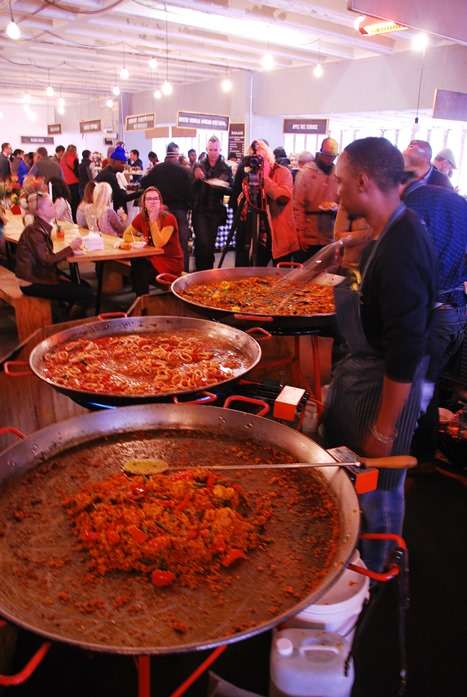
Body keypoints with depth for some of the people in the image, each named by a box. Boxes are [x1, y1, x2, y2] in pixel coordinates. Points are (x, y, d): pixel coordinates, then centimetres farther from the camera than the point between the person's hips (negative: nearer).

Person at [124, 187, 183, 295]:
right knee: (135, 262, -24)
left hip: (171, 262, -5)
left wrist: (153, 220, -27)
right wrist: (139, 238, -11)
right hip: (152, 258, 5)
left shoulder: (169, 219, -14)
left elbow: (159, 244, -25)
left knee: (140, 270, -26)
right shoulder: (141, 217, 0)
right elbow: (126, 235, 9)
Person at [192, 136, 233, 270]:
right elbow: (189, 187, 0)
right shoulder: (198, 166, 3)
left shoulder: (226, 169, 5)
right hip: (200, 210, -2)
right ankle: (201, 272, 2)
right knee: (203, 243, -11)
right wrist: (196, 178, -19)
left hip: (215, 211, 2)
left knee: (211, 244, 8)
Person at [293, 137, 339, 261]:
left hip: (331, 238, 3)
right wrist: (300, 232, -10)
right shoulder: (305, 172, -3)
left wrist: (337, 207, -11)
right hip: (308, 237, -3)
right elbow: (298, 205, -5)